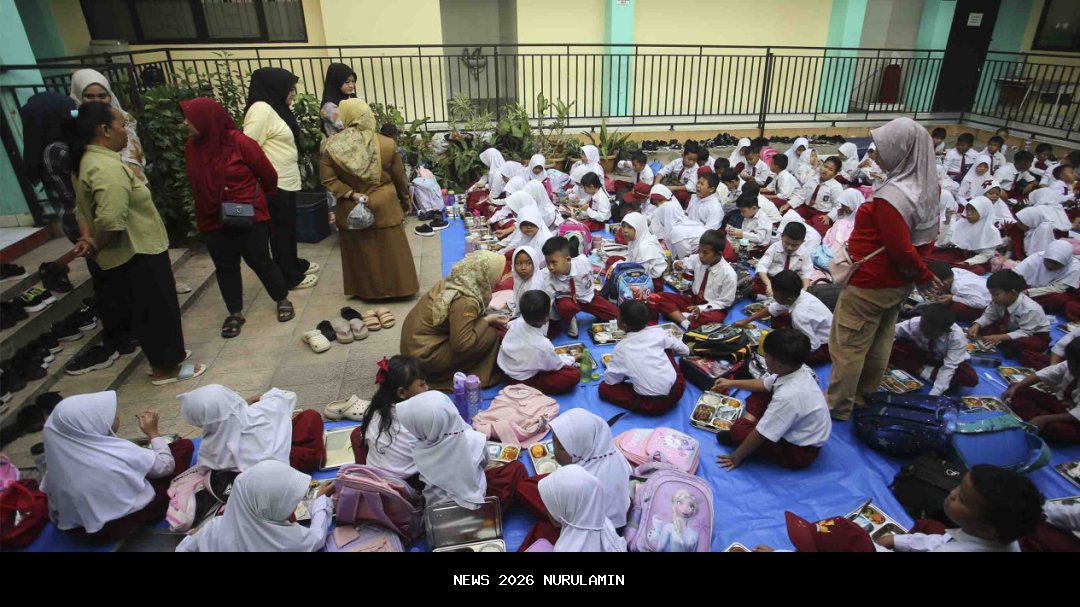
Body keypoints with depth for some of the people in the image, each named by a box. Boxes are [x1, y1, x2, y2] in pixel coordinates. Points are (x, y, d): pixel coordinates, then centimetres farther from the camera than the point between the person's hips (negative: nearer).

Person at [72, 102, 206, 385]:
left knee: (146, 309, 20)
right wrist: (95, 246, -15)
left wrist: (90, 240, 4)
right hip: (137, 253, -10)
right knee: (159, 309, 3)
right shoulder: (108, 167, -24)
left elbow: (83, 210, 16)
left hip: (130, 253, 10)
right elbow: (110, 221, -32)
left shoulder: (89, 160, 10)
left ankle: (160, 359, 33)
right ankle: (166, 368, 16)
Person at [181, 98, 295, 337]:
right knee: (225, 267, 11)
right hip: (212, 220, 5)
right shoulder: (191, 147, 1)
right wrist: (203, 210, 19)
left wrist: (258, 199, 12)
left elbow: (268, 174, -4)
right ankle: (234, 313, 24)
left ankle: (283, 299, 25)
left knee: (260, 261, 4)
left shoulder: (239, 142, -15)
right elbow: (197, 184, 15)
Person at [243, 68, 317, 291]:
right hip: (274, 184, -9)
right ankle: (289, 277, 13)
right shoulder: (261, 109, -19)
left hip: (286, 180, 9)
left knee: (288, 227, 20)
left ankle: (294, 264, 36)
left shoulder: (276, 108, 11)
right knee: (281, 230, 2)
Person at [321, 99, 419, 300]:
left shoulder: (332, 146, -11)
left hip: (351, 209, 1)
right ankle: (399, 287, 22)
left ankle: (367, 290, 27)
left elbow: (328, 180, -13)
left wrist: (351, 195, -11)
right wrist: (405, 200, 13)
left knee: (361, 251, 15)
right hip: (384, 207, -1)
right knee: (391, 249, 12)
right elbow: (399, 177, -1)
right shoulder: (386, 144, -10)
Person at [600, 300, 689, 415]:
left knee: (604, 388, 11)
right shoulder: (658, 332, 0)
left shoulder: (621, 348, -6)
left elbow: (610, 380, 1)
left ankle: (639, 404, 0)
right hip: (677, 389, 4)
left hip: (654, 405, -4)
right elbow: (685, 351, 12)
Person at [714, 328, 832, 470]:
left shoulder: (788, 396, -38)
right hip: (796, 426, 9)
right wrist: (732, 383, 17)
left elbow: (761, 434, -26)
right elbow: (764, 384, 9)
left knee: (739, 431, -20)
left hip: (800, 451, -9)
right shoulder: (796, 369, -13)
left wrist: (737, 456, -13)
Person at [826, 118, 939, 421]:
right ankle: (865, 396, 38)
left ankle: (838, 406, 18)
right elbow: (927, 236, 10)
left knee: (848, 347, 5)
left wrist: (924, 274, -7)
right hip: (898, 283, 9)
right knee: (879, 343, 21)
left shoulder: (891, 196, -29)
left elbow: (900, 249, -24)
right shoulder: (927, 186, 0)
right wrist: (921, 274, 11)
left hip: (869, 285, -9)